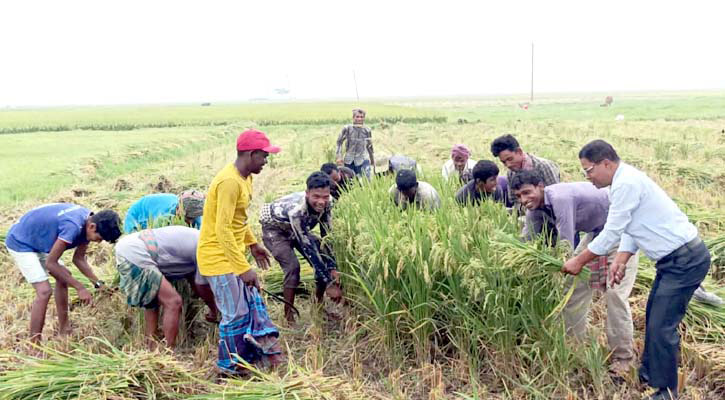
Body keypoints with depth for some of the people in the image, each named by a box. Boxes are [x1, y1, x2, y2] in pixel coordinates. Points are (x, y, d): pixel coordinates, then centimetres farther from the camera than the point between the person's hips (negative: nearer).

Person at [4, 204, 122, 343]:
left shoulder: (88, 221, -9)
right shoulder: (73, 226, -36)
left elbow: (79, 259, 2)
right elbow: (50, 263, -27)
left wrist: (98, 283, -7)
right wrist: (80, 288, -23)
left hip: (37, 241, 9)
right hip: (20, 243, -9)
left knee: (64, 276, 13)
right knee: (44, 291, -16)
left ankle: (64, 330, 23)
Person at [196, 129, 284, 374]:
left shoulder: (244, 177, 6)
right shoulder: (230, 182, -26)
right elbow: (222, 230, -29)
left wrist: (253, 244, 20)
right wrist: (243, 268, -28)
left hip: (232, 254, 10)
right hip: (219, 258, -10)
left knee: (253, 303, 14)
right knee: (236, 314, 3)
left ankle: (267, 352, 25)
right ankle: (231, 367, 22)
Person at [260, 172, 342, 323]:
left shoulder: (326, 204, -25)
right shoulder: (297, 209, -42)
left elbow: (327, 237, -15)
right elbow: (308, 248, -41)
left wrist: (333, 268, -26)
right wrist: (329, 283, -40)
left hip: (298, 230, 6)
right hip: (274, 229, -6)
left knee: (325, 261, -6)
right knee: (292, 266, -25)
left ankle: (319, 306, 12)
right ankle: (289, 315, -10)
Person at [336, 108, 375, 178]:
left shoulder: (367, 131, 0)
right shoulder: (347, 129, -3)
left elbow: (369, 147, 12)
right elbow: (339, 141, 5)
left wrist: (373, 162, 17)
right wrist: (339, 156, -4)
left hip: (363, 161, -1)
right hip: (349, 161, 1)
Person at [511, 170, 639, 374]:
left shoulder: (560, 198, -35)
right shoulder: (535, 209, -8)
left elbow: (566, 246, -35)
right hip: (595, 232, 9)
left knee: (615, 293, -13)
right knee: (574, 285, 7)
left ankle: (623, 357, 1)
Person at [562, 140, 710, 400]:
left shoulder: (626, 184, -23)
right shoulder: (625, 181, 9)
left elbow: (611, 233, -20)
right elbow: (629, 229, 11)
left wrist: (579, 261, -10)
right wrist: (621, 260, -2)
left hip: (686, 260, -11)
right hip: (675, 258, 11)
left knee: (661, 326, -7)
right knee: (654, 317, 21)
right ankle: (648, 372, 37)